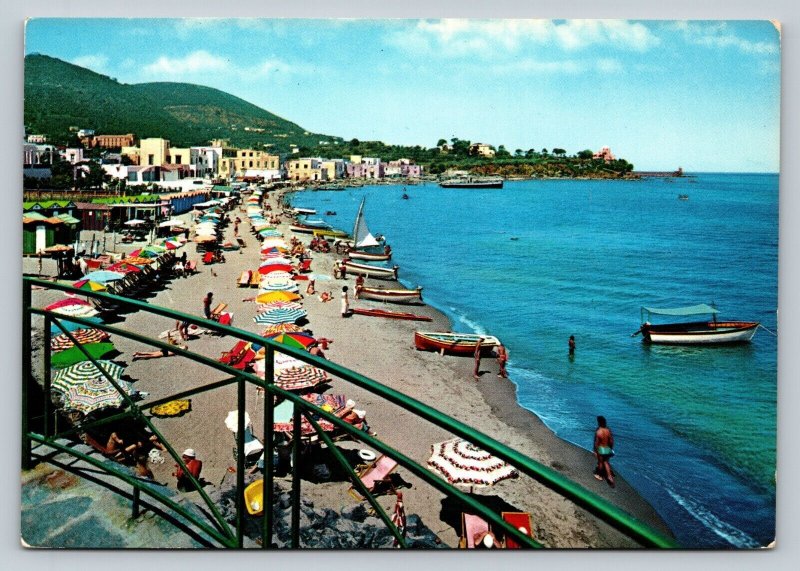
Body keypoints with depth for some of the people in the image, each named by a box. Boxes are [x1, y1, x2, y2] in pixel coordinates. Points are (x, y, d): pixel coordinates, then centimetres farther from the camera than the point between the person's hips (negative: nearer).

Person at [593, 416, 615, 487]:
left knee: (600, 462, 17)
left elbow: (596, 443, -18)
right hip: (607, 448, 4)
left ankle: (600, 475, 37)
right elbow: (611, 440, -1)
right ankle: (609, 476, 17)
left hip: (601, 449, -4)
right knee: (606, 462, 20)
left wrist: (595, 451, -5)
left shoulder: (598, 432, -25)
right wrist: (611, 448, 15)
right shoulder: (608, 430, -11)